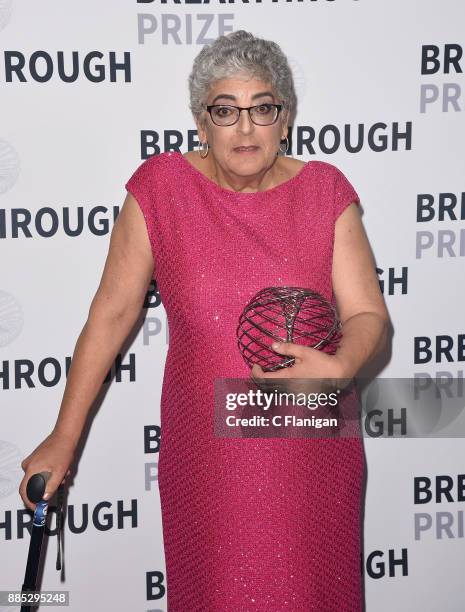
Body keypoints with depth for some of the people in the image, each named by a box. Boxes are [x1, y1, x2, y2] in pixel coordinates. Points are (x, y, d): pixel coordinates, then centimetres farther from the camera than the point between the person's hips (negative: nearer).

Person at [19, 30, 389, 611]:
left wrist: (338, 366, -27)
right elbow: (111, 313, -4)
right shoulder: (159, 188, -6)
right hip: (205, 452, -1)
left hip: (311, 450, 1)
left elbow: (368, 315, -3)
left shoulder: (324, 192, -3)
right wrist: (64, 438, -2)